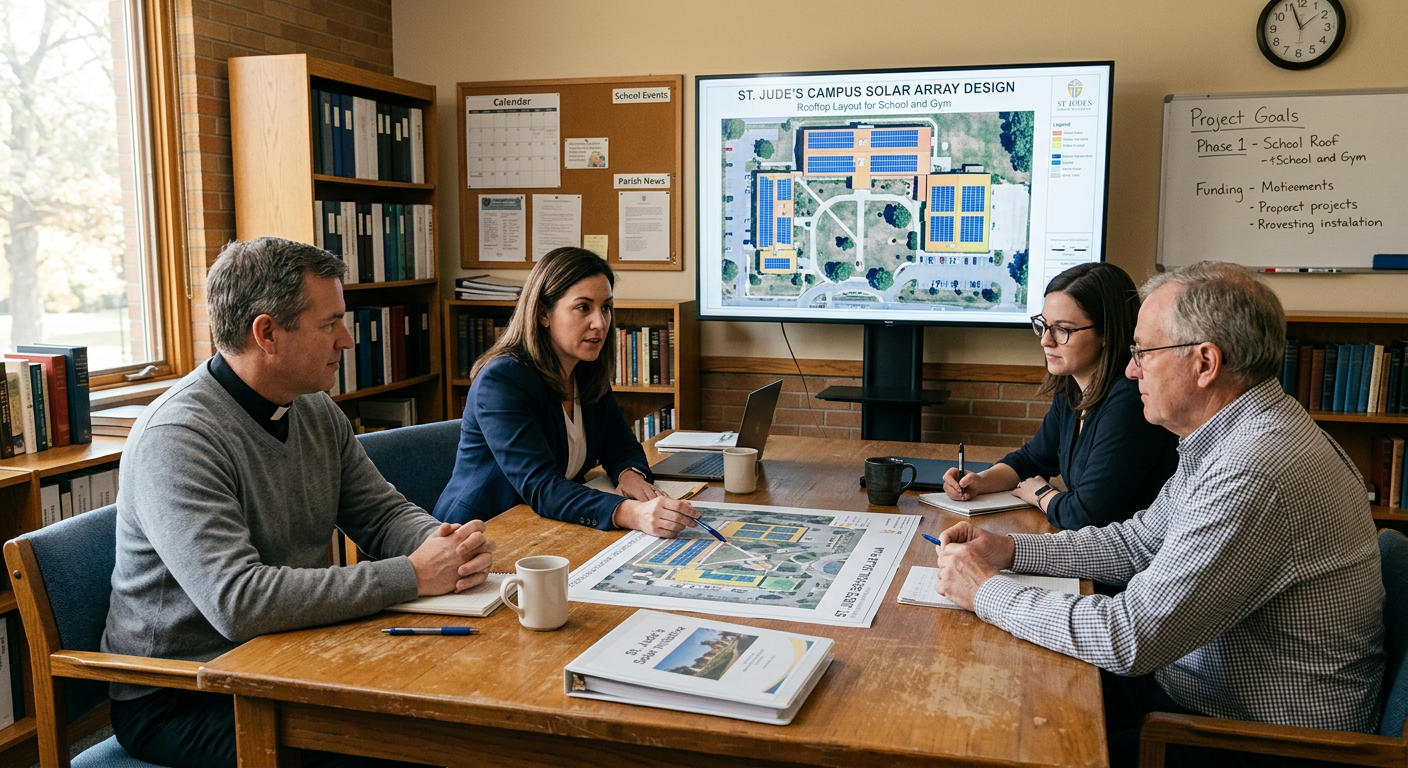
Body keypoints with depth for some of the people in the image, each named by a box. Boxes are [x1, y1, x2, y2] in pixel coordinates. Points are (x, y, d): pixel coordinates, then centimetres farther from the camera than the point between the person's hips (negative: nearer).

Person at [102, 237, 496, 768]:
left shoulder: (317, 412, 4)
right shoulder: (177, 436, -22)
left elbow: (384, 513, 10)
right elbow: (238, 602, -32)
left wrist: (445, 544, -14)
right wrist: (412, 576, -28)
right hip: (177, 699, -7)